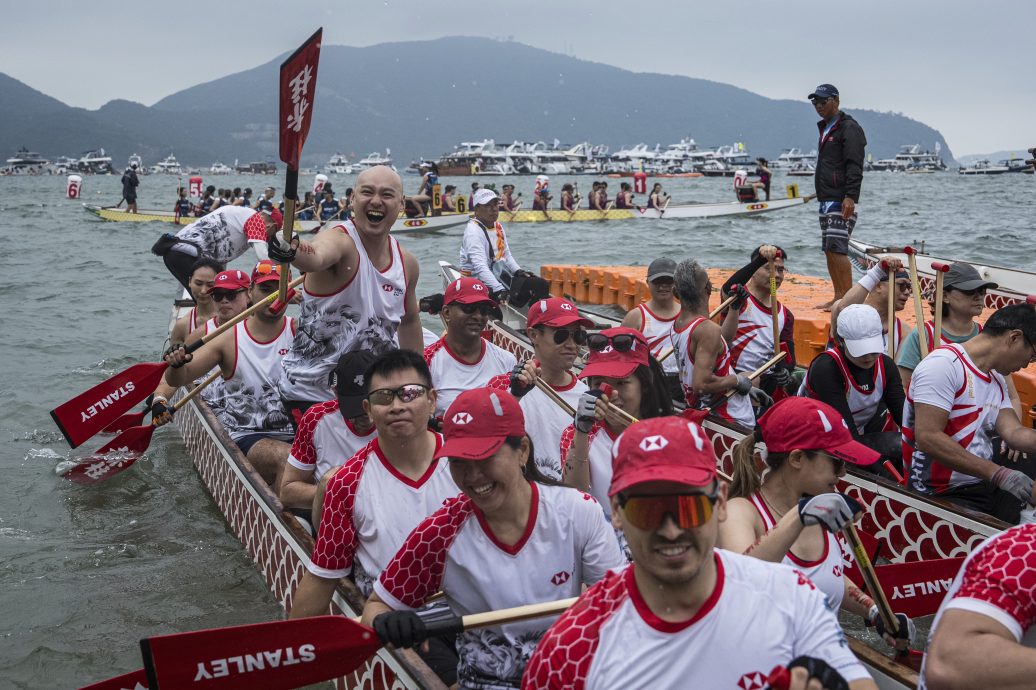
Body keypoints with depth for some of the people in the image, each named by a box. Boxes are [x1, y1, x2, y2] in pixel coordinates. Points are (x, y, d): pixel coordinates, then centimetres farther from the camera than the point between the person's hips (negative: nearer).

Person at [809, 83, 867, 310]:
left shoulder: (849, 128, -9)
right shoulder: (825, 129, 21)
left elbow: (854, 166, -17)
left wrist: (850, 197, -24)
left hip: (842, 201, -10)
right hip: (826, 200, 10)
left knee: (837, 248, -15)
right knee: (829, 249, 9)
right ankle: (838, 298, 14)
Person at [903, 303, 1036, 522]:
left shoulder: (997, 380, 17)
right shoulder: (943, 364, -14)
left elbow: (1014, 433, 5)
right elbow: (927, 438, -23)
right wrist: (998, 474, -24)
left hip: (984, 486, 9)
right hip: (942, 494, -8)